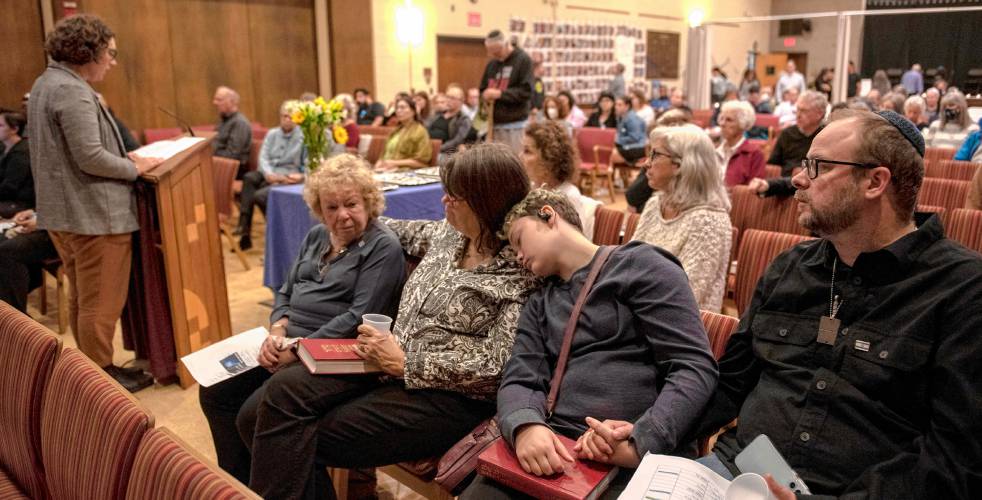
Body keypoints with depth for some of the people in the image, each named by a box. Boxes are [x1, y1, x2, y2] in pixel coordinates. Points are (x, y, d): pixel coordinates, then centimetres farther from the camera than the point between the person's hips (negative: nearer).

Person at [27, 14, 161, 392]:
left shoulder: (46, 84, 15)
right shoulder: (72, 91, -18)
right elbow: (90, 157, -24)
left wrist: (123, 157, 13)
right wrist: (134, 168, -10)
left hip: (61, 211, 11)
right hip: (93, 214, -11)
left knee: (81, 297, 19)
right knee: (102, 302, 1)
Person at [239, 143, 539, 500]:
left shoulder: (520, 271, -13)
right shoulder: (449, 235, 10)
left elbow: (497, 365, -20)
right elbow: (411, 234, 32)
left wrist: (405, 363, -19)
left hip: (447, 395, -7)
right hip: (394, 366, 8)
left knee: (297, 439, -15)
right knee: (285, 389, -14)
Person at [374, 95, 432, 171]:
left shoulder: (420, 131, 0)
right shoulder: (396, 130, 26)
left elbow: (421, 161, -9)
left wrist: (396, 163, -11)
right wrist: (381, 162, 2)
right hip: (388, 169, 7)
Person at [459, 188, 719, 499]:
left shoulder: (640, 266, 3)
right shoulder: (538, 304, 20)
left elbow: (696, 368, -6)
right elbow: (519, 380, 8)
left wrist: (641, 443, -19)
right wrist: (525, 426, -15)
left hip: (628, 461, -3)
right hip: (553, 448, 4)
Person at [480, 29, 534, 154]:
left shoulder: (523, 60, -5)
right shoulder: (492, 63, 13)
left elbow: (526, 91, -14)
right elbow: (483, 89, 20)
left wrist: (500, 94, -18)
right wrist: (485, 95, -4)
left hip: (516, 124, -6)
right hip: (495, 124, 6)